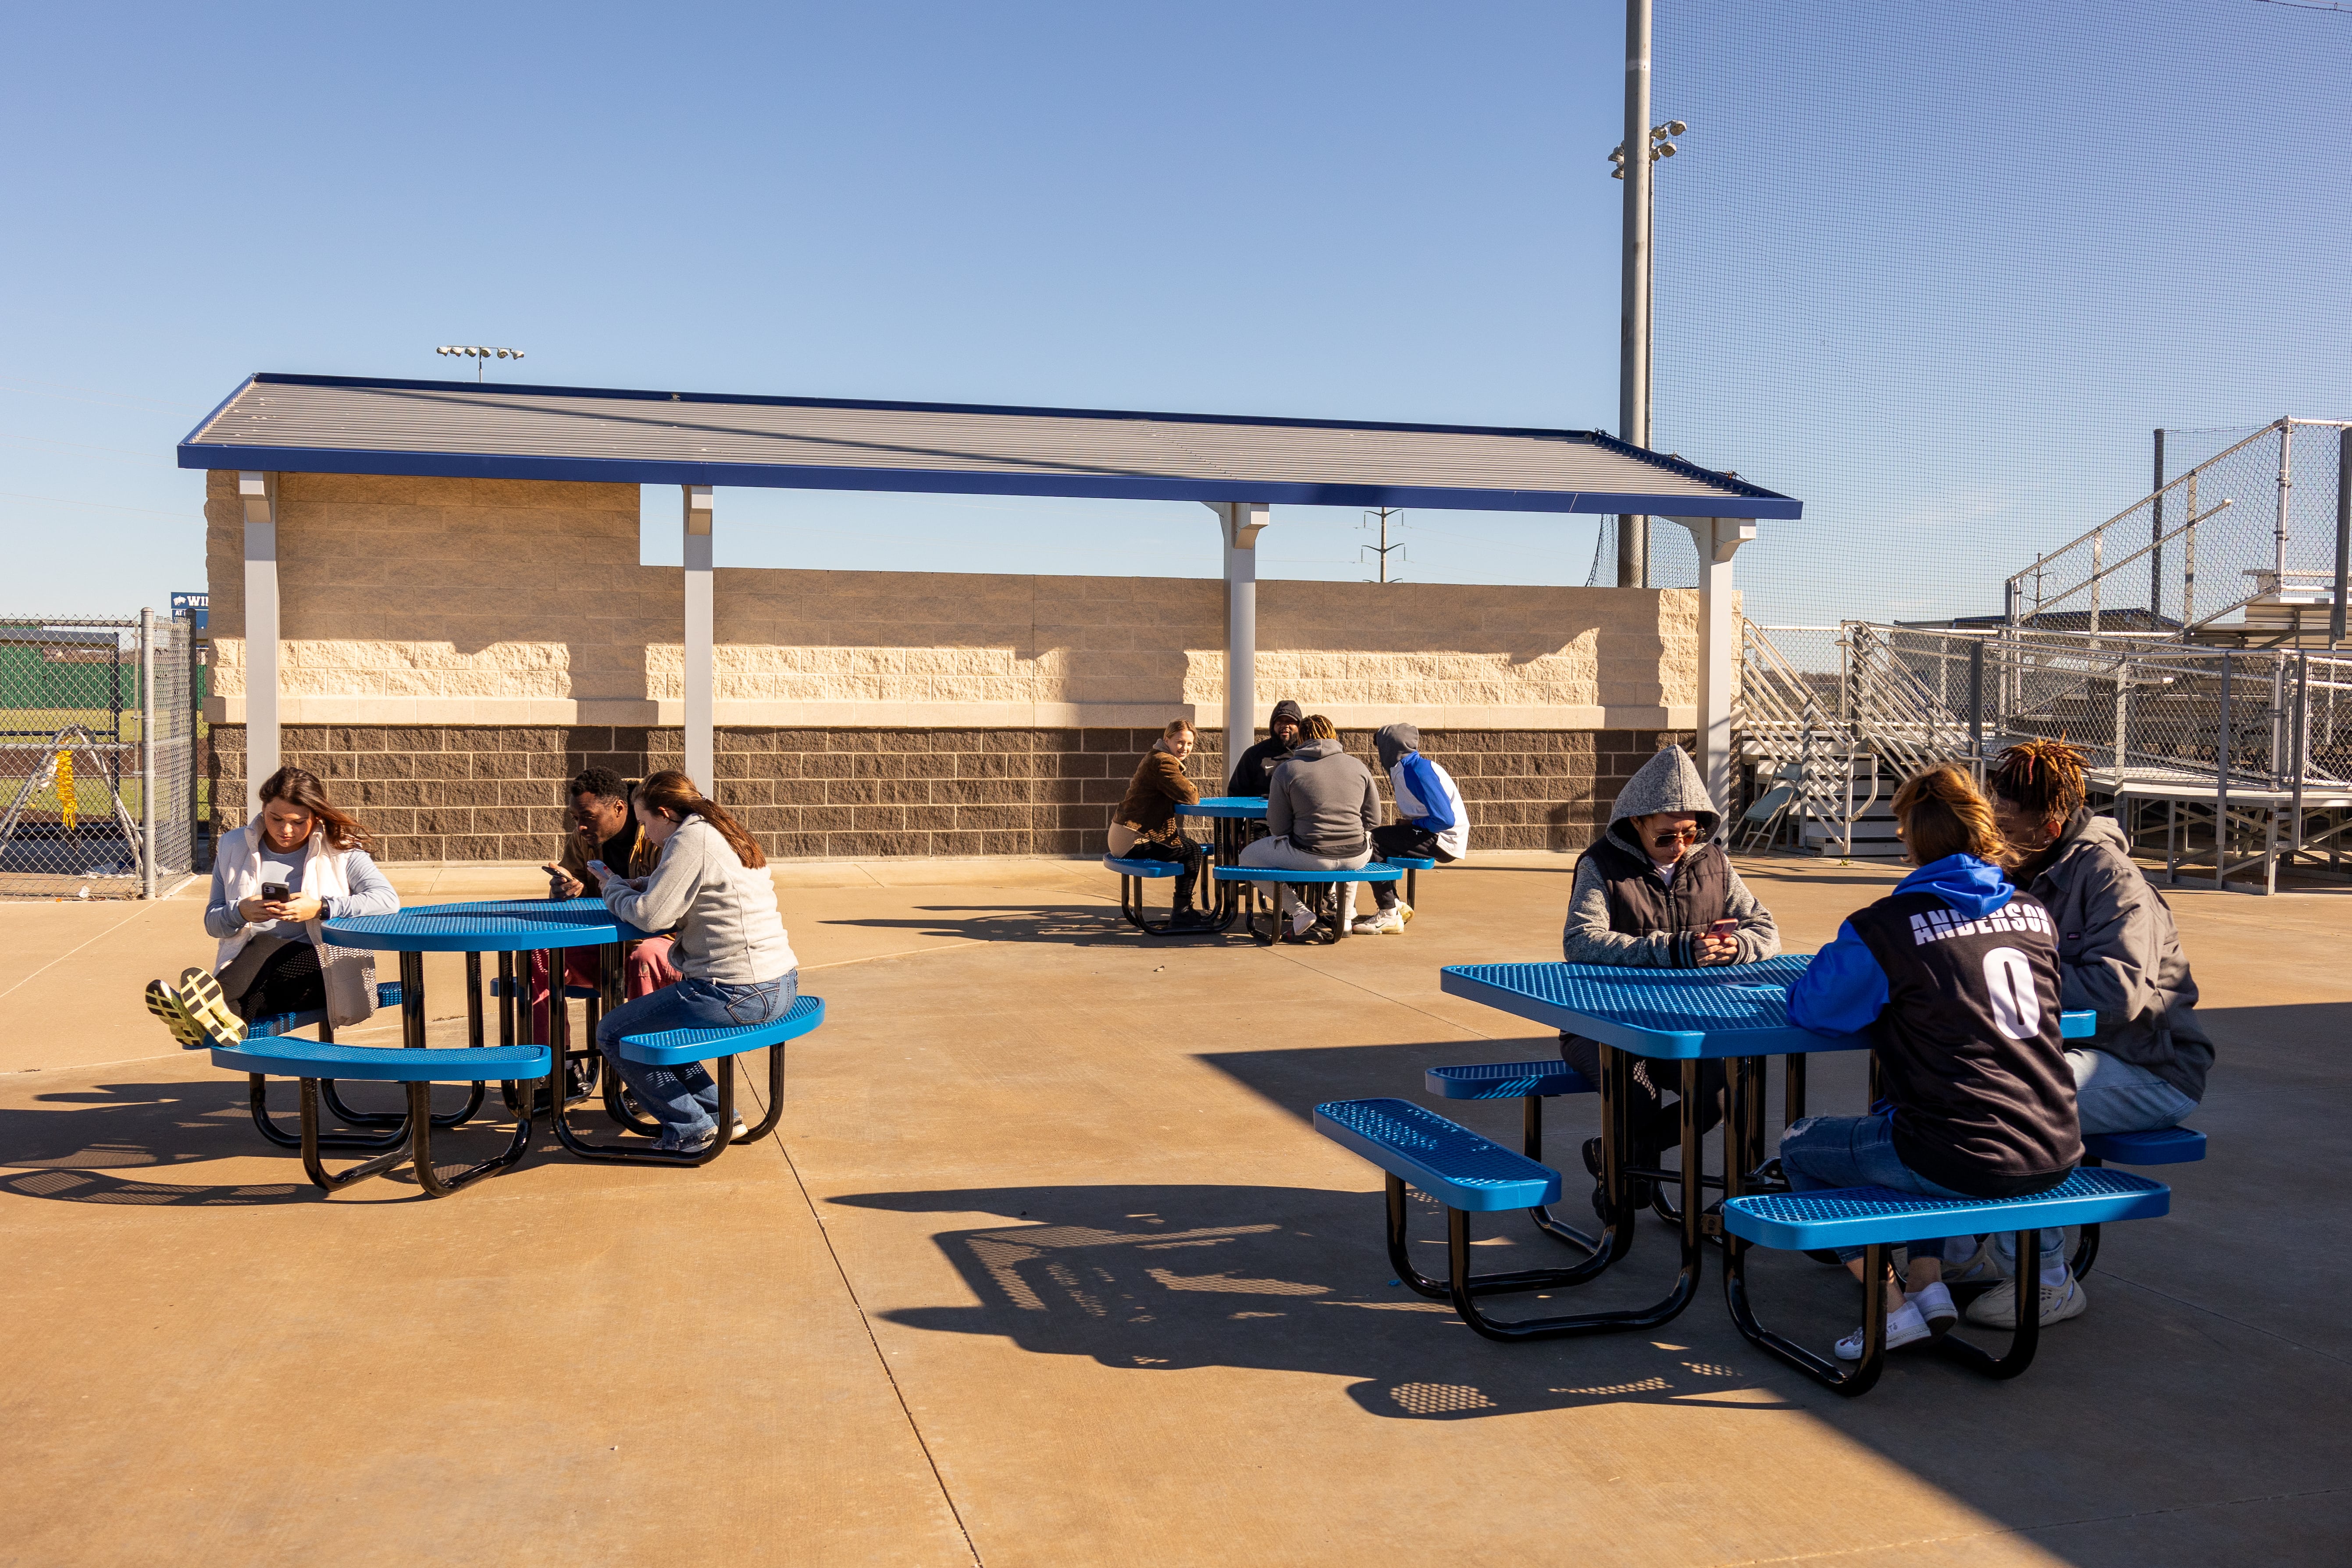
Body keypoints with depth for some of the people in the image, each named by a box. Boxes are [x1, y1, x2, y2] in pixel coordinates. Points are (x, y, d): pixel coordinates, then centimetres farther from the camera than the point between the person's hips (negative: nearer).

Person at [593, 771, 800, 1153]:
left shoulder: (690, 840, -13)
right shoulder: (725, 835, 17)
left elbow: (652, 916, -16)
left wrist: (614, 889, 3)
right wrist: (639, 885, 10)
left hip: (739, 995, -10)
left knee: (613, 1034, 3)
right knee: (650, 1017, 29)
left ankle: (691, 1129, 9)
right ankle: (719, 1117, 26)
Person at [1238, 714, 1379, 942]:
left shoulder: (1286, 770, -1)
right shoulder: (1359, 767, 7)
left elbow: (1278, 828, 0)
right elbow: (1373, 820, 12)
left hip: (1309, 857, -4)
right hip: (1356, 858, 4)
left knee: (1248, 858, 21)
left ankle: (1299, 912, 7)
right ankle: (1346, 915, 33)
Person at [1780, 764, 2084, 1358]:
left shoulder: (1884, 927, -12)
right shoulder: (2034, 912, 7)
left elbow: (1808, 1009, -2)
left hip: (1965, 1163, -7)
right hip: (2055, 1155, 7)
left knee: (1800, 1146, 18)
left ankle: (1891, 1307, 9)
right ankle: (1927, 1281, 25)